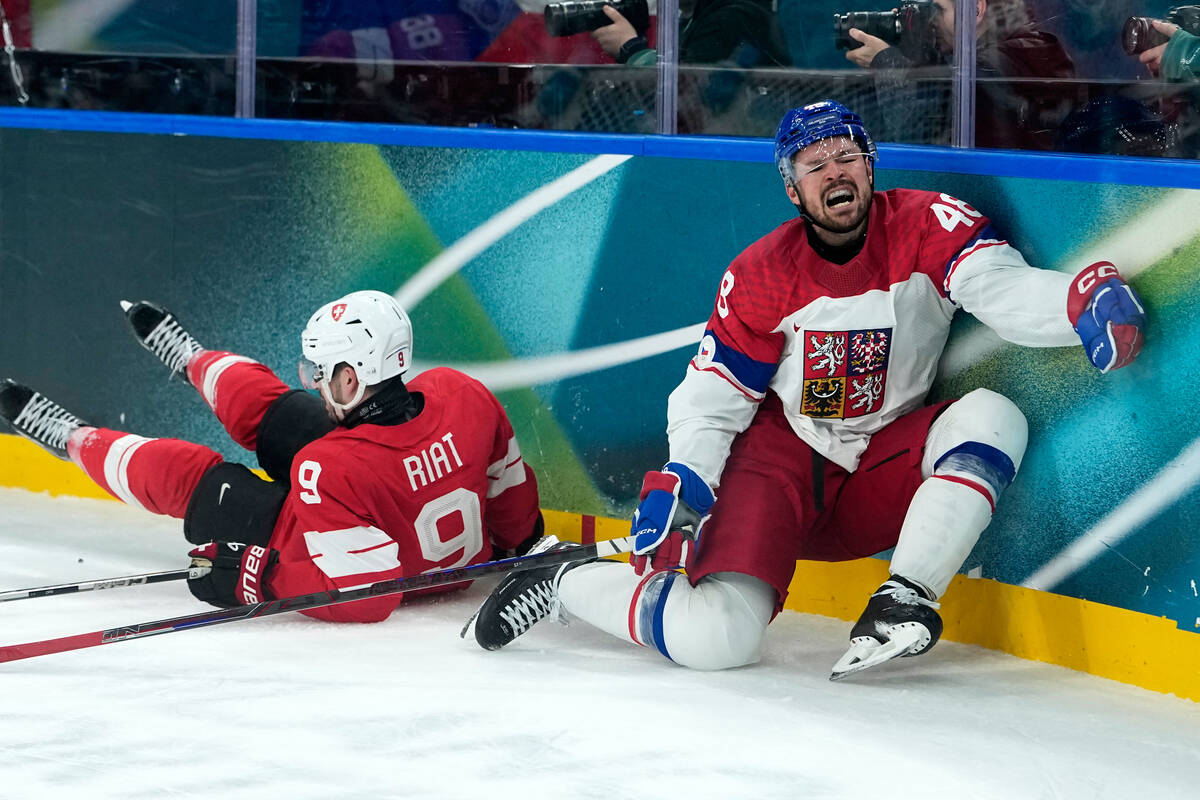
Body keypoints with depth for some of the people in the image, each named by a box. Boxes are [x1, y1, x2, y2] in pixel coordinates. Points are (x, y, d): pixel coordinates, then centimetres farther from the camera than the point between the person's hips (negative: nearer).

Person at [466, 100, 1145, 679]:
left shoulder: (927, 227, -10)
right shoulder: (761, 277, -10)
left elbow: (1006, 291, -26)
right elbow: (712, 397, -4)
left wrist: (1089, 300, -48)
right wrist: (679, 486, -21)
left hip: (885, 461, 2)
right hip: (784, 461, -2)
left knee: (992, 418, -27)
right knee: (717, 638, -21)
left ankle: (903, 602, -27)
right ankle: (565, 582, 7)